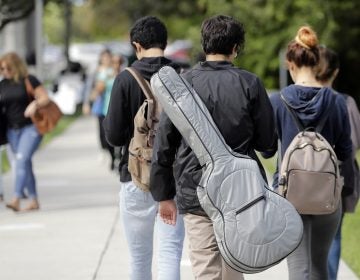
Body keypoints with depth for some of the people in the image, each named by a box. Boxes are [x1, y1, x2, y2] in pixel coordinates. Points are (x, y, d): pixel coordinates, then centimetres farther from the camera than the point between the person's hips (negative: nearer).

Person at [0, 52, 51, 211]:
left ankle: (16, 200, -25)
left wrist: (35, 104, -27)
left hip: (31, 127, -6)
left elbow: (45, 98, -8)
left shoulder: (29, 80, -6)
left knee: (22, 159, -18)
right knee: (24, 164, 9)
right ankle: (34, 201, 16)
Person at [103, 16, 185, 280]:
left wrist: (107, 121, 12)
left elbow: (115, 136, -9)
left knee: (140, 258, 13)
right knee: (170, 254, -1)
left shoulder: (126, 79, -8)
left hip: (136, 178, 0)